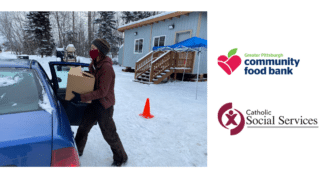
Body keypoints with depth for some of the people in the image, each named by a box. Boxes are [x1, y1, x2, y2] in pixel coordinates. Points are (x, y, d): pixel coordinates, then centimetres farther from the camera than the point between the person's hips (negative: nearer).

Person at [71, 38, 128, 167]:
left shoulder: (106, 67, -24)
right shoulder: (95, 64, 4)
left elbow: (102, 92, -25)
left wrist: (82, 97, -24)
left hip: (104, 105, -8)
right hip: (94, 103, 9)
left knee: (109, 134, 5)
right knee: (83, 127, 21)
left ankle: (121, 158, 26)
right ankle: (77, 150, 46)